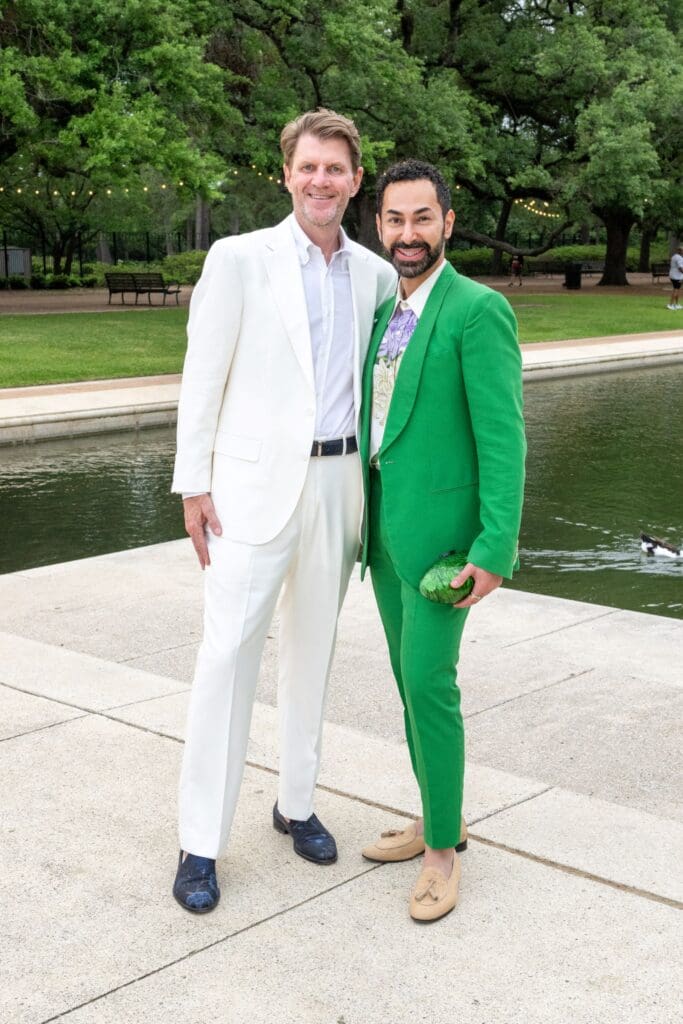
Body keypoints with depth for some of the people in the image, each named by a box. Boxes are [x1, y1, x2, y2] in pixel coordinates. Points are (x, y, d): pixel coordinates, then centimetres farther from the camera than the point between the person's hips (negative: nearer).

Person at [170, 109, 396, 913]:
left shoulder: (376, 275, 8)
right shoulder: (239, 258, -3)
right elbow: (202, 378, -4)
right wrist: (194, 484, -8)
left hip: (338, 482, 4)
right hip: (256, 484, -4)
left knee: (313, 651, 13)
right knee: (228, 654, -6)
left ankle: (296, 804, 29)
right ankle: (201, 843, 4)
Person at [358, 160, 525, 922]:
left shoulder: (479, 311, -13)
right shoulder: (385, 314, 12)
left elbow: (502, 438, -17)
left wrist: (495, 550, -21)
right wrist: (365, 520, 16)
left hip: (441, 531, -8)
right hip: (384, 528, 8)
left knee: (429, 684, -7)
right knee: (411, 679, 14)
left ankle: (443, 850, 8)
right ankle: (439, 820, 29)